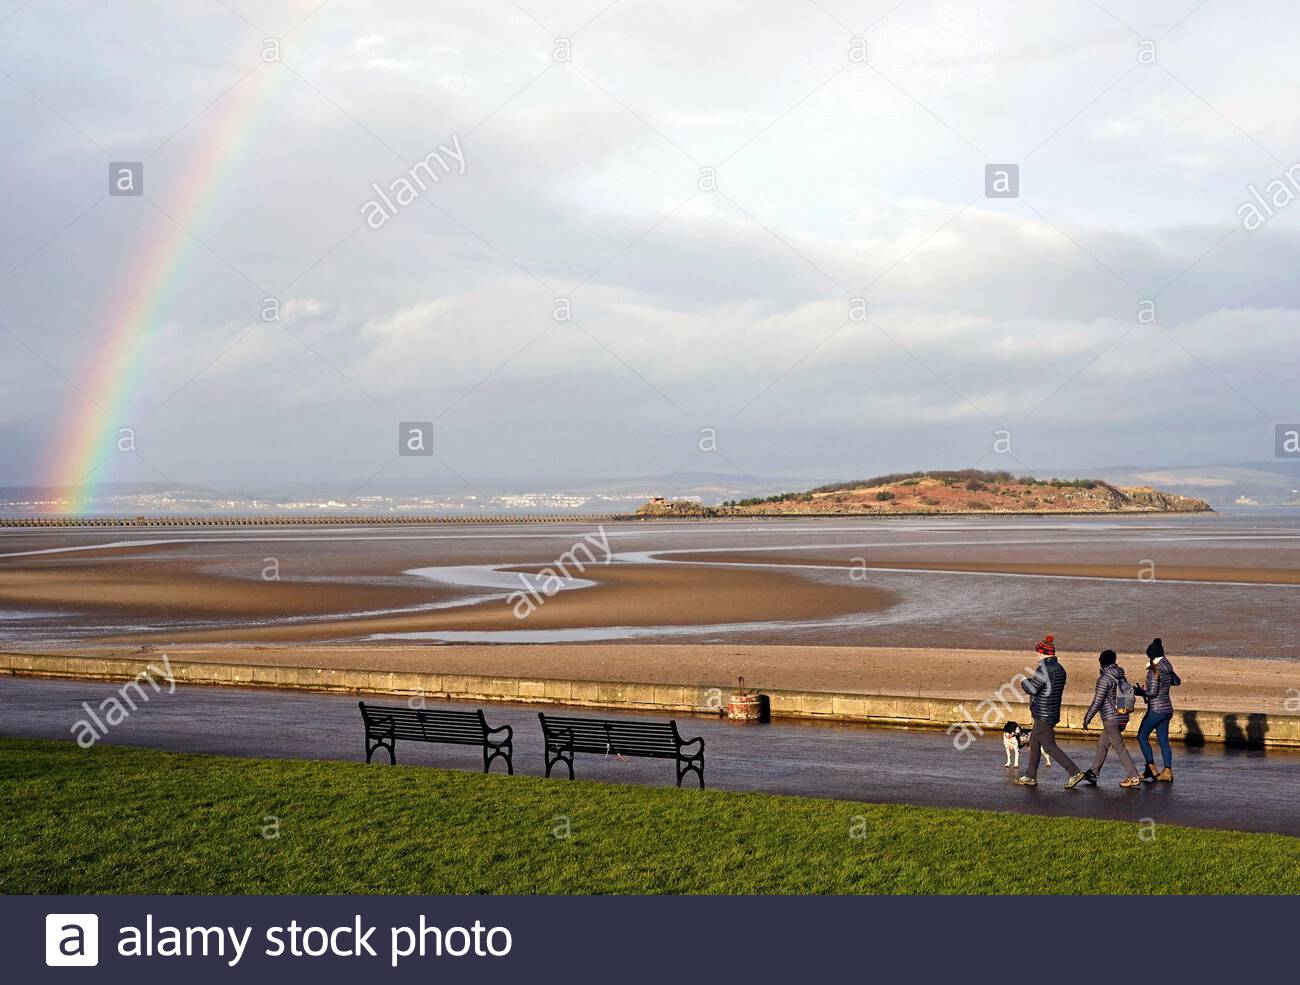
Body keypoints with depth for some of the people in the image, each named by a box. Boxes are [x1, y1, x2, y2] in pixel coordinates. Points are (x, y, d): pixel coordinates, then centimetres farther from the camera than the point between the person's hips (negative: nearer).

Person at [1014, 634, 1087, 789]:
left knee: (1049, 746, -6)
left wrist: (1024, 682, 0)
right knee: (1034, 742, 18)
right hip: (1054, 712, 10)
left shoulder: (1044, 669, -19)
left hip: (1043, 715, -10)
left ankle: (1075, 772, -9)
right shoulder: (1059, 669, 10)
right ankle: (1031, 777, 23)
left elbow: (1032, 689, -21)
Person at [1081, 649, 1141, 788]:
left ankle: (1133, 778, -5)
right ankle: (1093, 773, 26)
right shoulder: (1121, 677, 6)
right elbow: (1130, 690, 22)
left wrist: (1087, 718, -8)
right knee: (1102, 744, 18)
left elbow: (1097, 702, -17)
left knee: (1119, 748, -4)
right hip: (1123, 718, 9)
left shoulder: (1104, 679, -17)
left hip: (1111, 719, -9)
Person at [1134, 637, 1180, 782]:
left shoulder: (1154, 671, -18)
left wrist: (1139, 691, -8)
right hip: (1167, 709, 8)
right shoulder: (1167, 668, 6)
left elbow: (1153, 693, -21)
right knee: (1163, 741, 10)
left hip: (1156, 709, -8)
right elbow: (1177, 681, 24)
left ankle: (1151, 769, 2)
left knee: (1142, 736, 5)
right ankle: (1168, 771, 7)